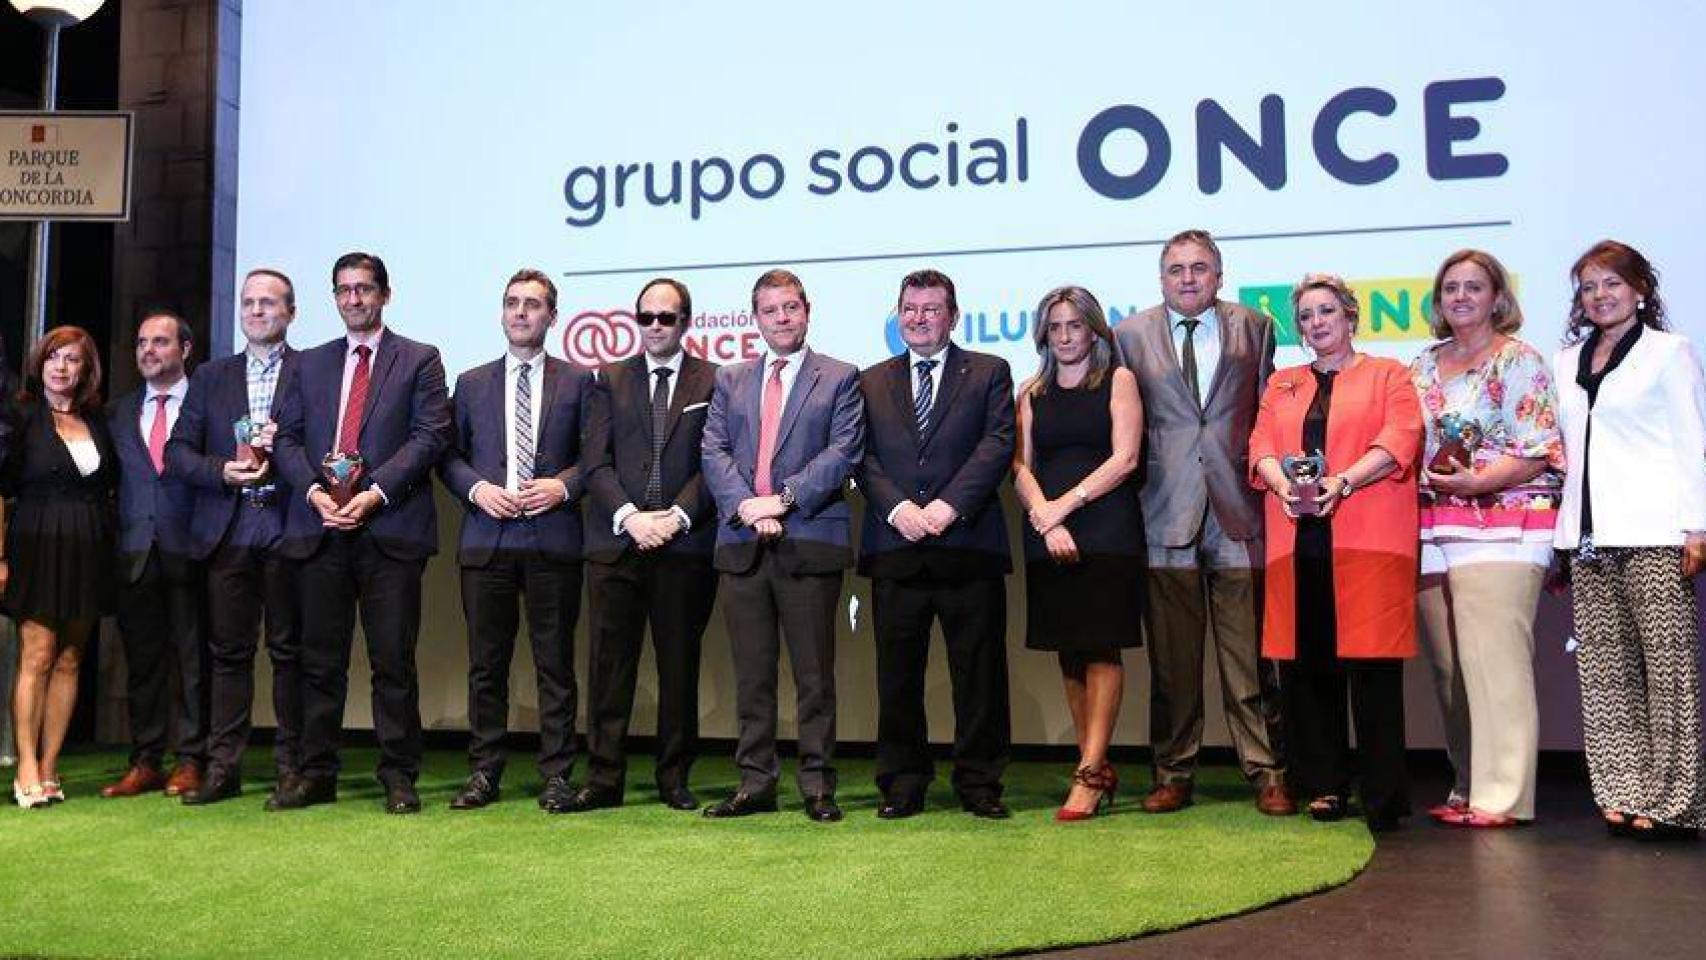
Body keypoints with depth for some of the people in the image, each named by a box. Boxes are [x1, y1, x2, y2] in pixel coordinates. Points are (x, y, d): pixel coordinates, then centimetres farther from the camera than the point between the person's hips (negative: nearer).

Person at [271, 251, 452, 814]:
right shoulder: (310, 364, 19)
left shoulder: (419, 361, 7)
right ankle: (316, 774, 15)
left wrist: (376, 492, -13)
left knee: (393, 661, -1)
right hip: (321, 530, 4)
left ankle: (399, 778, 7)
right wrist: (314, 490, -6)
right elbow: (287, 438, 12)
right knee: (320, 661, 7)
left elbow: (430, 436, -3)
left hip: (390, 529, -3)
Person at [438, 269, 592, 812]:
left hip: (554, 539, -2)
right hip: (486, 538, 2)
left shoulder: (578, 381, 9)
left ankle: (556, 776, 9)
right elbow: (448, 456, 13)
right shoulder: (472, 384, 15)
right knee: (486, 664, 6)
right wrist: (477, 489, -5)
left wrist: (563, 485, -10)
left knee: (556, 664, 1)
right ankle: (484, 773, 15)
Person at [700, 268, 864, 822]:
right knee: (752, 673, 8)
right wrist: (745, 506, -10)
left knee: (814, 673, 1)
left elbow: (843, 452, -4)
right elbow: (714, 452, 7)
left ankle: (818, 786, 11)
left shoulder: (840, 378, 7)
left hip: (810, 543, -3)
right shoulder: (730, 381, 17)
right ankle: (755, 782, 16)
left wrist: (784, 498, -14)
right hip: (741, 543, 3)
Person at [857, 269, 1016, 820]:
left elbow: (998, 444, -2)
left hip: (969, 545, -2)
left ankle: (979, 784, 14)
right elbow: (863, 457, 7)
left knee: (979, 672, 3)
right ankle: (903, 784, 17)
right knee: (897, 674, 6)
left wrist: (948, 506, -13)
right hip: (894, 548, 2)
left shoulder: (989, 373, 10)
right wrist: (897, 508, -10)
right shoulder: (871, 383, 16)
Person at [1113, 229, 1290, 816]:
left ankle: (1266, 773, 11)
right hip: (1166, 517, 0)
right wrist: (1134, 492, 2)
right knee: (1171, 662, 5)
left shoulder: (1254, 329, 11)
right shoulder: (1130, 336, 9)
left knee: (1250, 656, 1)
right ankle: (1173, 775, 15)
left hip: (1239, 512, 0)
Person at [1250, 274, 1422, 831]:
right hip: (1298, 537, 4)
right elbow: (1261, 446, 12)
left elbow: (1398, 442, -3)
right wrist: (1282, 482, -10)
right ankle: (1323, 786, 10)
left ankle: (1383, 796, 0)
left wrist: (1341, 482, -16)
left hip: (1368, 538, -3)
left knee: (1370, 660, -7)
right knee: (1304, 664, 1)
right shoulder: (1281, 385, 24)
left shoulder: (1388, 375, 12)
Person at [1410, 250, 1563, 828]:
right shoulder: (1423, 367, 18)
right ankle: (1469, 789, 15)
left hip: (1501, 529, -5)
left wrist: (1473, 482, -19)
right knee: (1448, 667, 6)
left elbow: (1537, 453, -7)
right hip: (1431, 531, 6)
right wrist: (1424, 482, -1)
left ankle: (1502, 796, -5)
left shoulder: (1520, 362, 1)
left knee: (1494, 662, -11)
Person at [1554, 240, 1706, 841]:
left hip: (1654, 533, -5)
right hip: (1589, 536, 5)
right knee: (1604, 667, 2)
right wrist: (1559, 532, 13)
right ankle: (1625, 793, 7)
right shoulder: (1567, 362, 19)